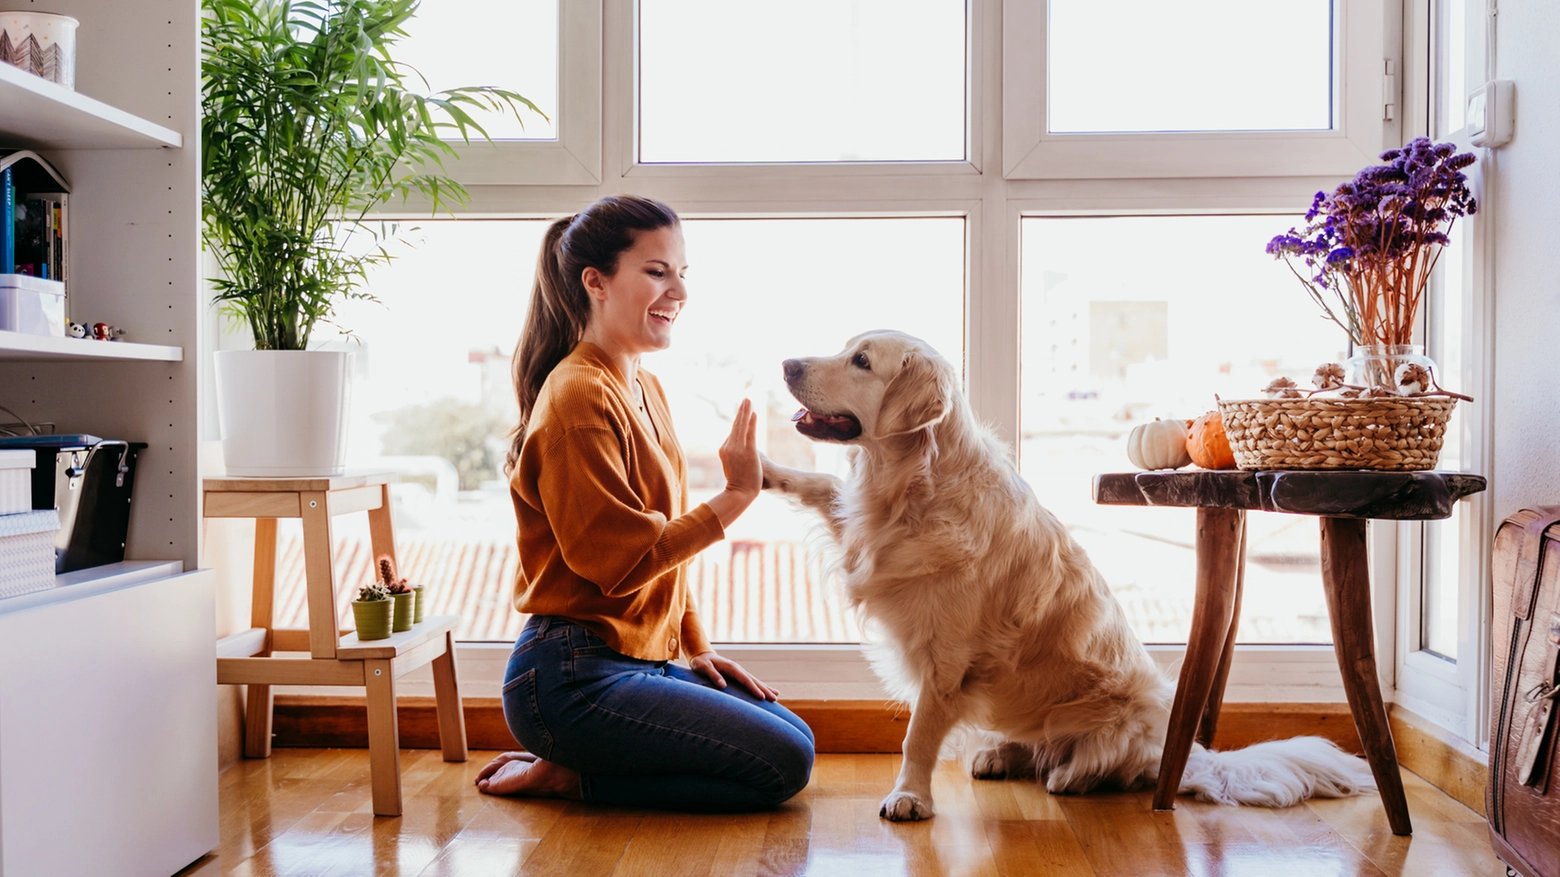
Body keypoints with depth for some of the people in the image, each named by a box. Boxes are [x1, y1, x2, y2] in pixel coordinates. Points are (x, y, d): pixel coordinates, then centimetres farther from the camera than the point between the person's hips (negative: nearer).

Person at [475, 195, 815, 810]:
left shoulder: (645, 390, 13)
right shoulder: (578, 397, -17)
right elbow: (621, 561, -21)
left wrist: (696, 649, 12)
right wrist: (735, 497, -18)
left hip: (643, 661, 10)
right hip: (573, 679, -10)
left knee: (796, 737, 11)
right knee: (781, 765, -11)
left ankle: (573, 769, 10)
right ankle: (568, 776, -1)